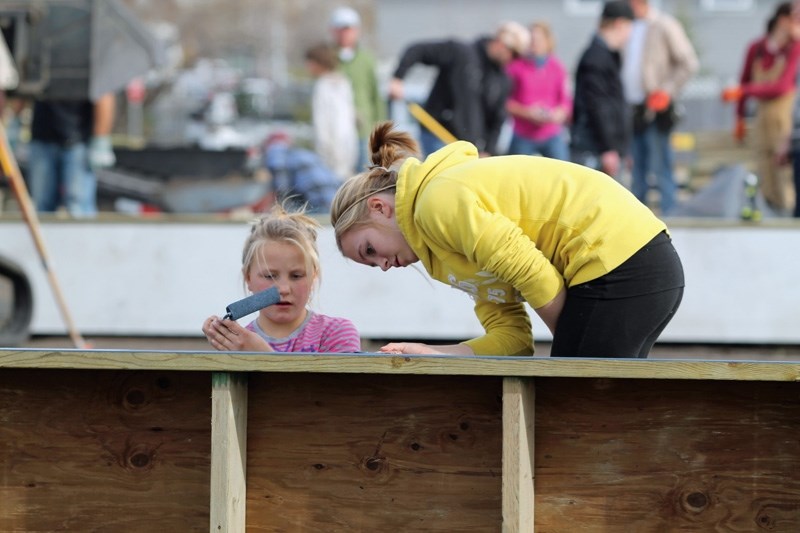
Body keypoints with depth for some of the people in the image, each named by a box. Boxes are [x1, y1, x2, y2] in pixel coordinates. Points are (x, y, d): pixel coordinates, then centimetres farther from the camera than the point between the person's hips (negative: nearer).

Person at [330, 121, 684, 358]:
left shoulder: (439, 202, -9)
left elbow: (538, 280, -15)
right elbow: (511, 336, 10)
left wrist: (573, 348, -1)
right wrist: (431, 354, -3)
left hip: (615, 266, -10)